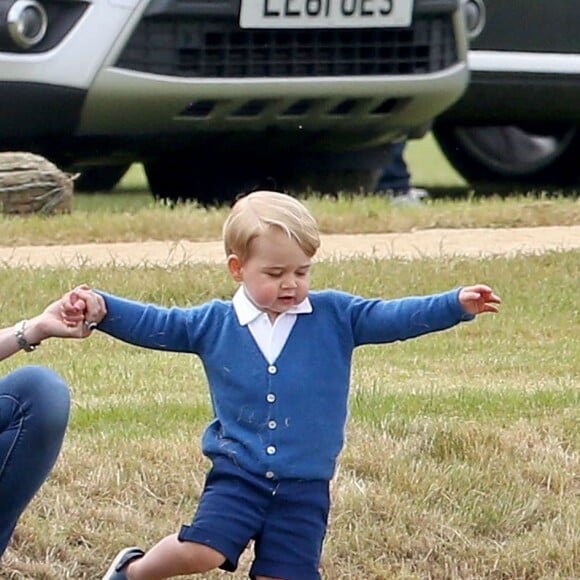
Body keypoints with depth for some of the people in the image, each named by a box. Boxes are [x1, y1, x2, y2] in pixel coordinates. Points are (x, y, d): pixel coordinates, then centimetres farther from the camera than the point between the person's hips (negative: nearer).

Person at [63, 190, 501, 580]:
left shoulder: (335, 317, -1)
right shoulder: (213, 324, 2)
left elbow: (393, 318, -6)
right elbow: (154, 325, 6)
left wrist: (457, 305, -18)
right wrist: (101, 308, -7)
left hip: (305, 485, 1)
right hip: (237, 473, -1)